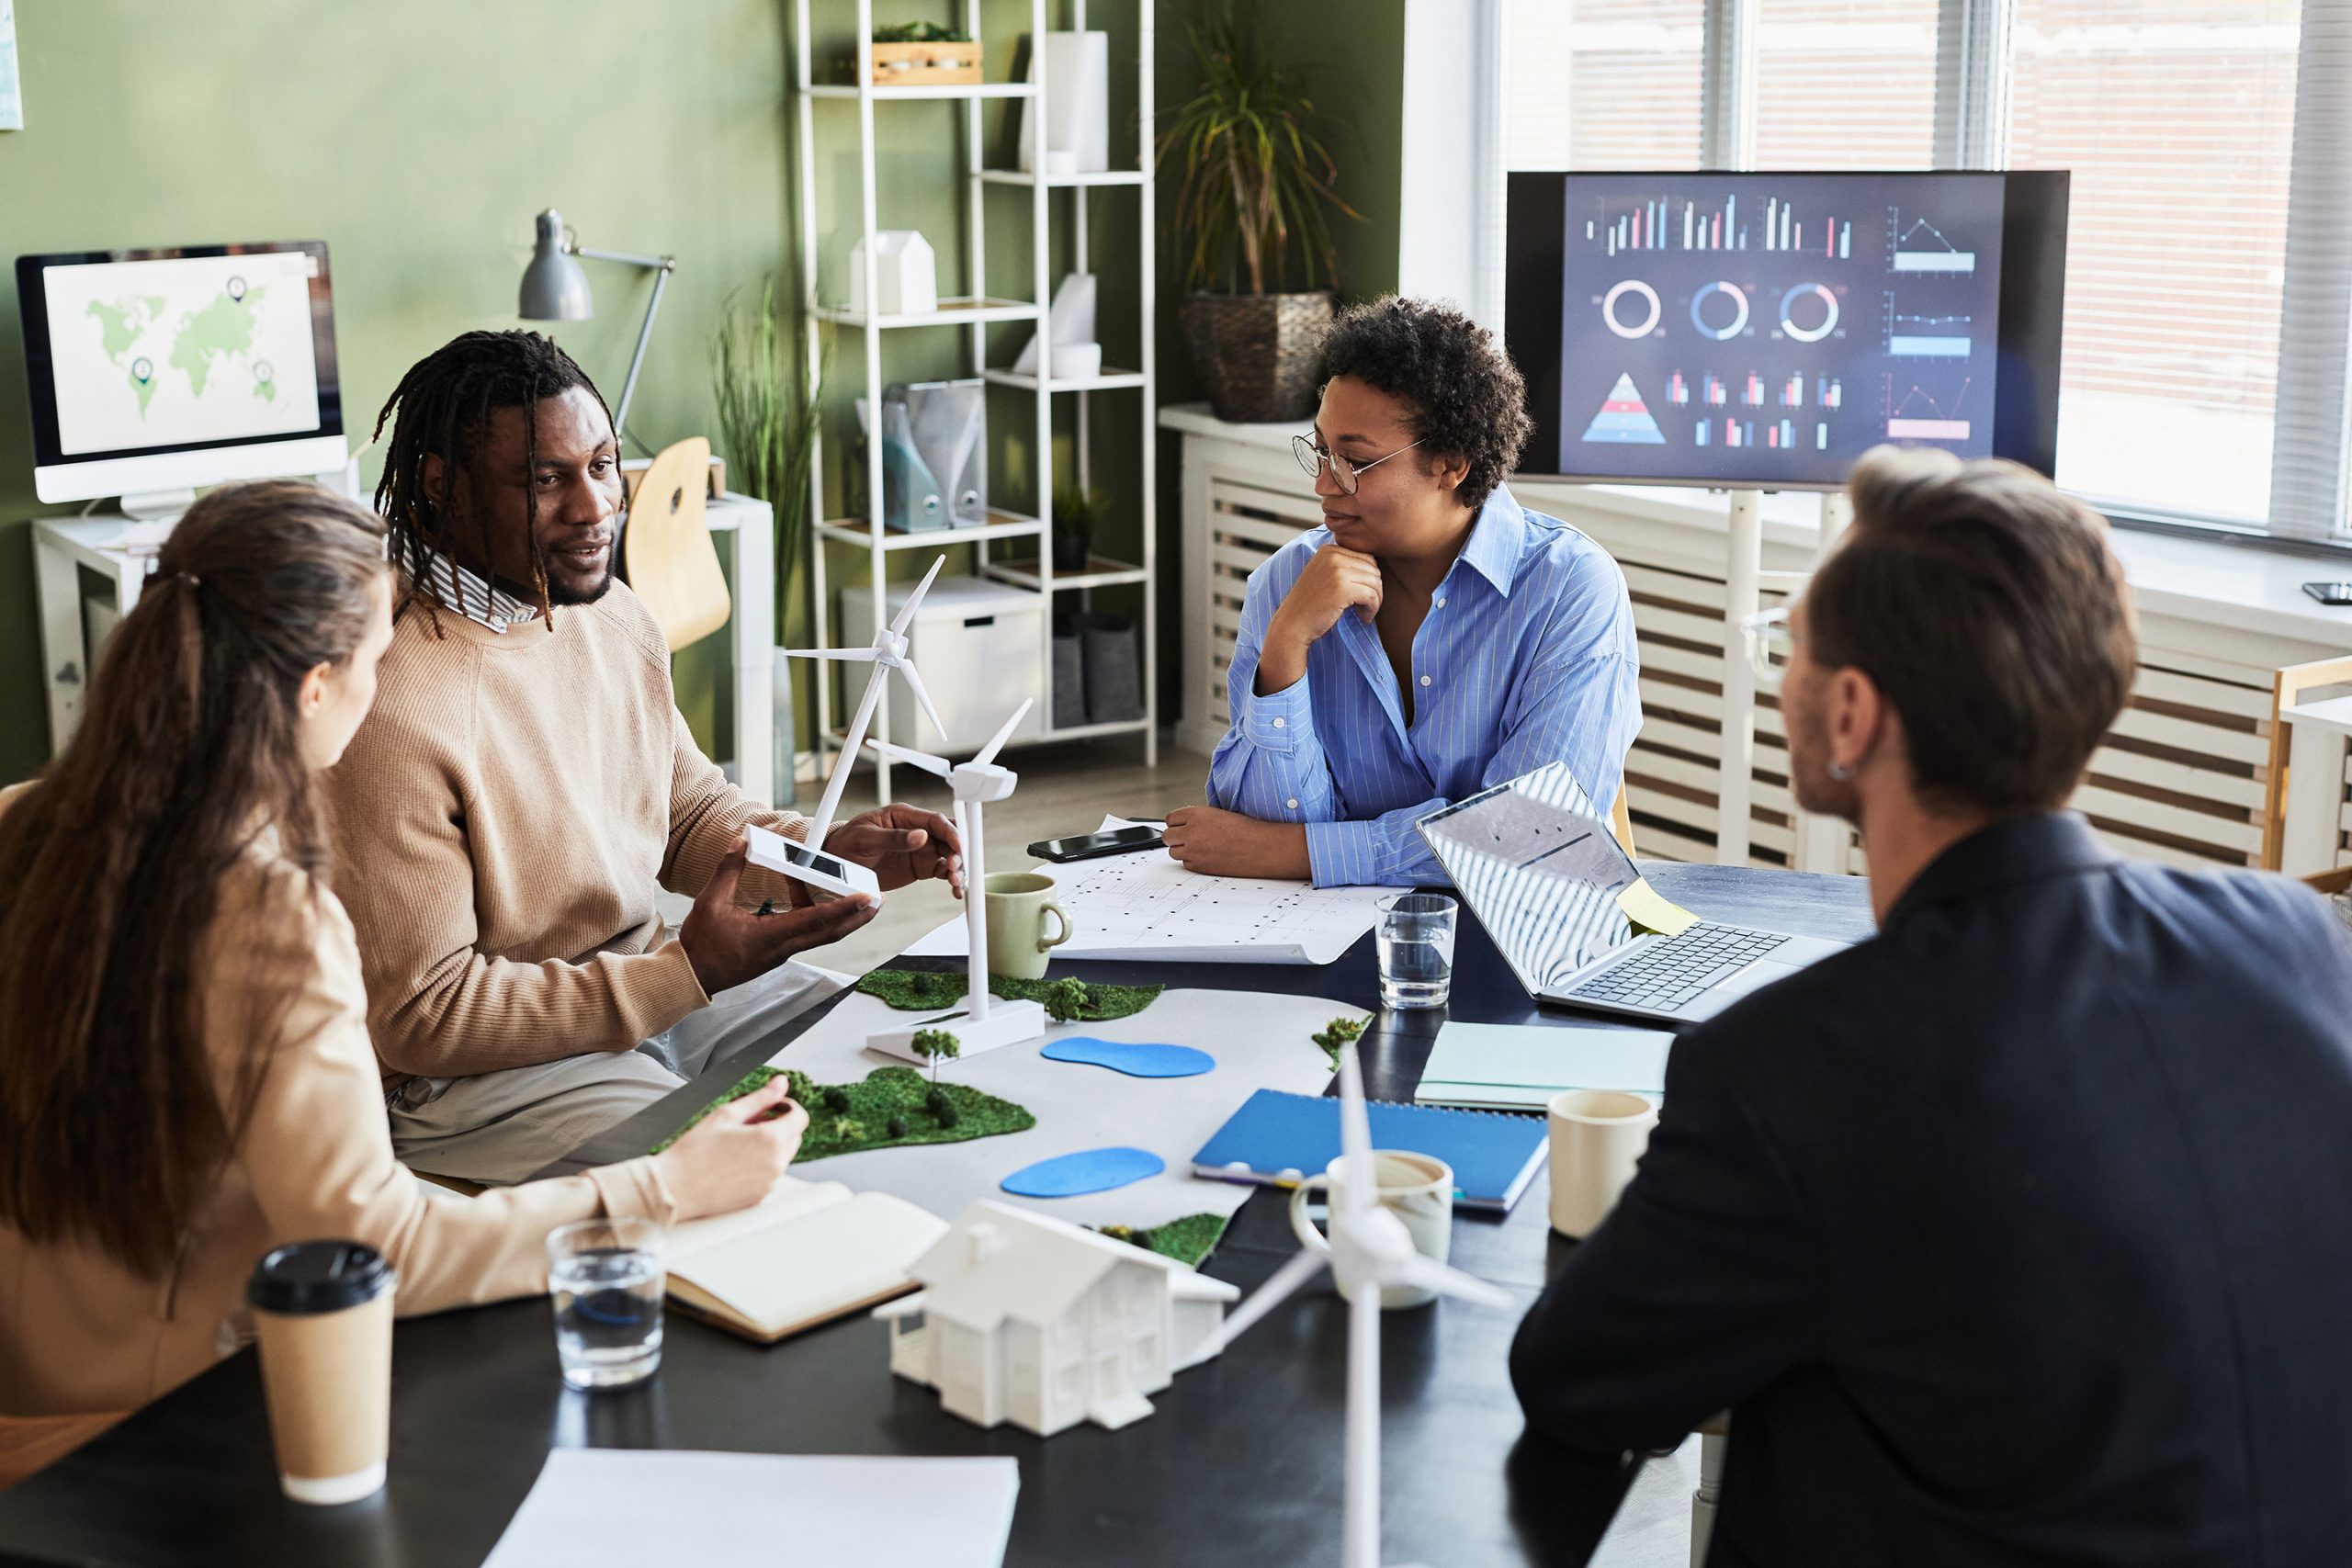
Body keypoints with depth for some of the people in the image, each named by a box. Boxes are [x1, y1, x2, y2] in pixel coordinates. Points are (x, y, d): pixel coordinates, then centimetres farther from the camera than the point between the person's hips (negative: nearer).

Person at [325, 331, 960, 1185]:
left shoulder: (613, 615, 2)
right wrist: (686, 974, -25)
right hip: (470, 1074, -8)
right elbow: (418, 1017, -22)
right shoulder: (392, 716, -26)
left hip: (655, 980, 9)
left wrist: (826, 854, -4)